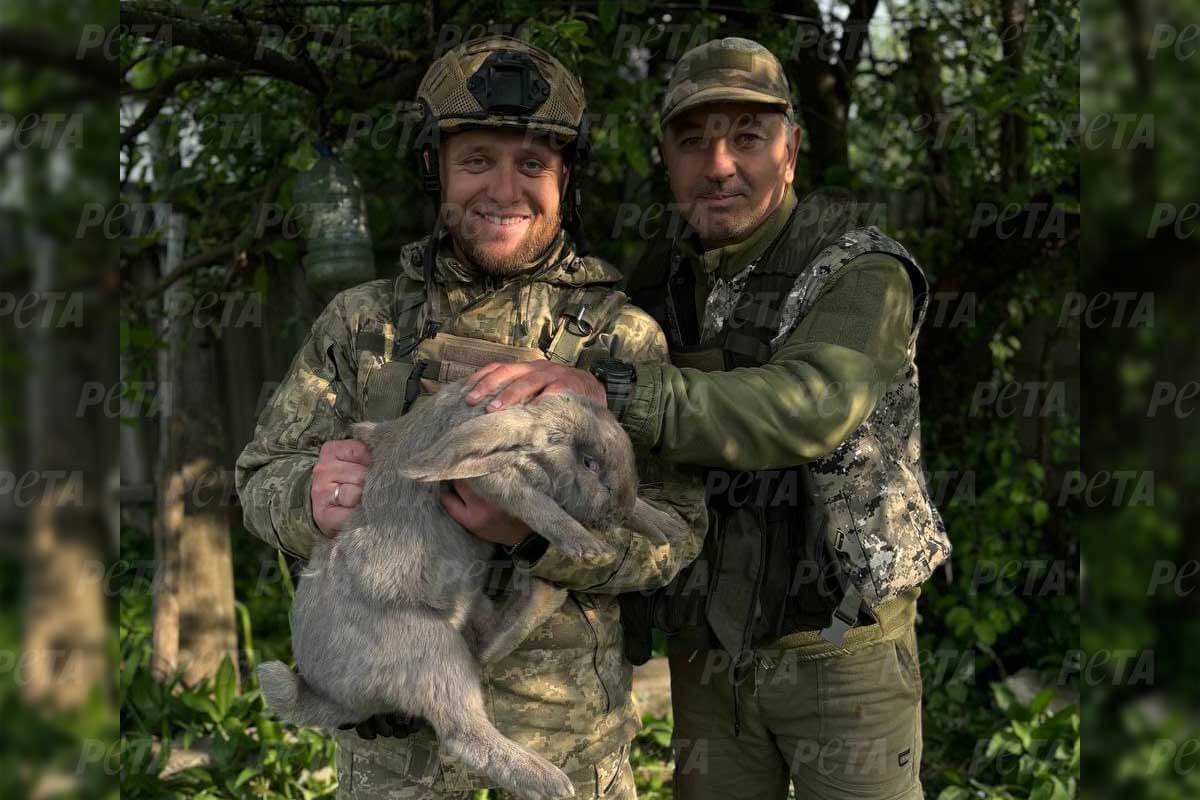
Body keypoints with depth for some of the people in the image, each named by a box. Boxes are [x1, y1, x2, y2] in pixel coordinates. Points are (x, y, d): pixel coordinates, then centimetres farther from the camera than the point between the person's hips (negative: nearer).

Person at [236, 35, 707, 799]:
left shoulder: (624, 336, -5)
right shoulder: (362, 322, 0)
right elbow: (262, 478, 2)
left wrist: (537, 534, -27)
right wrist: (312, 496, -22)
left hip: (569, 716, -1)